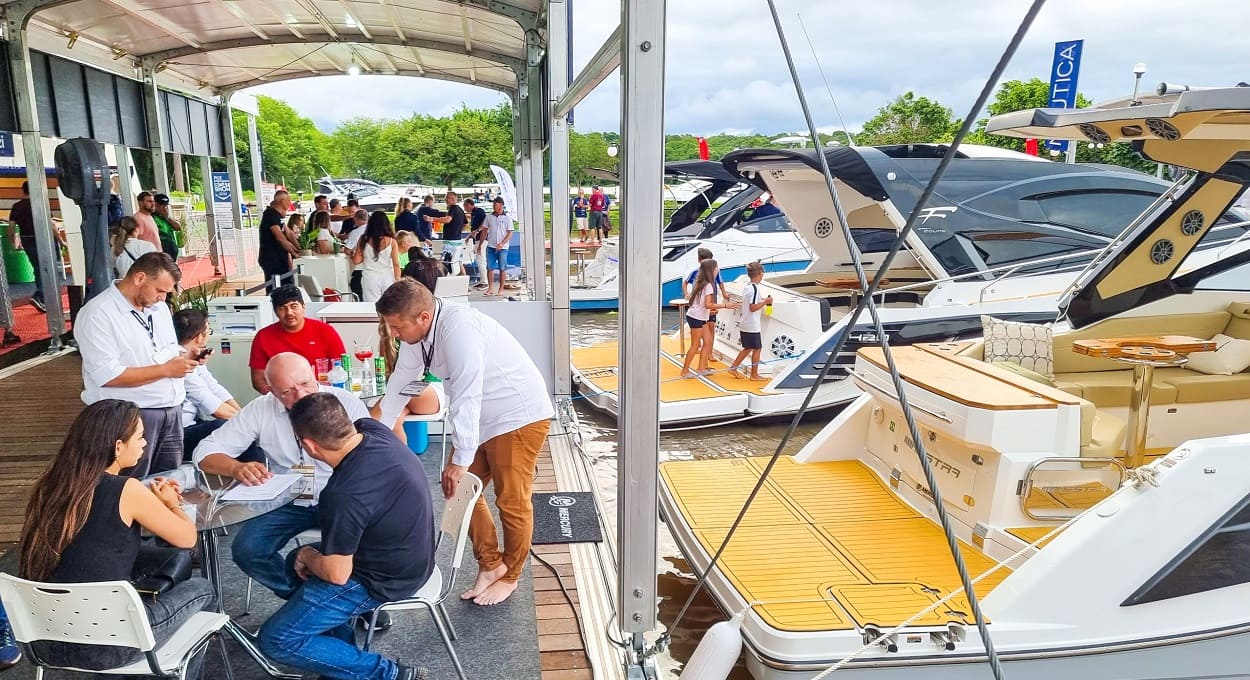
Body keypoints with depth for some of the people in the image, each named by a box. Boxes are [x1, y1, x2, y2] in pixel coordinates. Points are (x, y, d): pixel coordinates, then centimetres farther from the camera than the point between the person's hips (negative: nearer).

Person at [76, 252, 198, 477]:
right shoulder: (97, 314, -13)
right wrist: (165, 369, -19)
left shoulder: (159, 307, 12)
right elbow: (107, 375, -20)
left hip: (171, 408, 7)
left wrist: (186, 358, -1)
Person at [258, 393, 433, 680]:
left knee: (275, 640, -1)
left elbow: (336, 574, -21)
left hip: (385, 579, -9)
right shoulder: (373, 428, -12)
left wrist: (307, 556, -3)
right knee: (297, 561, 28)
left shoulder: (344, 496, -35)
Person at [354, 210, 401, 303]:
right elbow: (396, 264, -5)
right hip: (387, 277, 0)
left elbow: (357, 261, -1)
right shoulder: (391, 241, -5)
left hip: (370, 278, 0)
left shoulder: (364, 240, -4)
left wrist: (352, 253, 20)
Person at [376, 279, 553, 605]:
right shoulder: (415, 336, -4)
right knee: (463, 491, 9)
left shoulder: (458, 327, -31)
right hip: (480, 418, 9)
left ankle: (509, 576, 22)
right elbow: (399, 384, 9)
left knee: (511, 500, 2)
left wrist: (460, 460, -29)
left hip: (518, 415, -8)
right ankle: (490, 564, 25)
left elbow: (466, 395, -33)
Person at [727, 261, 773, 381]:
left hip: (744, 324, 9)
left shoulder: (747, 287, 9)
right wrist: (766, 302, -12)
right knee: (756, 349, 4)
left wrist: (762, 300, 14)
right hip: (752, 326, -9)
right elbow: (753, 308, -22)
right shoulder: (755, 288, -18)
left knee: (748, 348, 18)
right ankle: (754, 374, 11)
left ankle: (733, 368, 20)